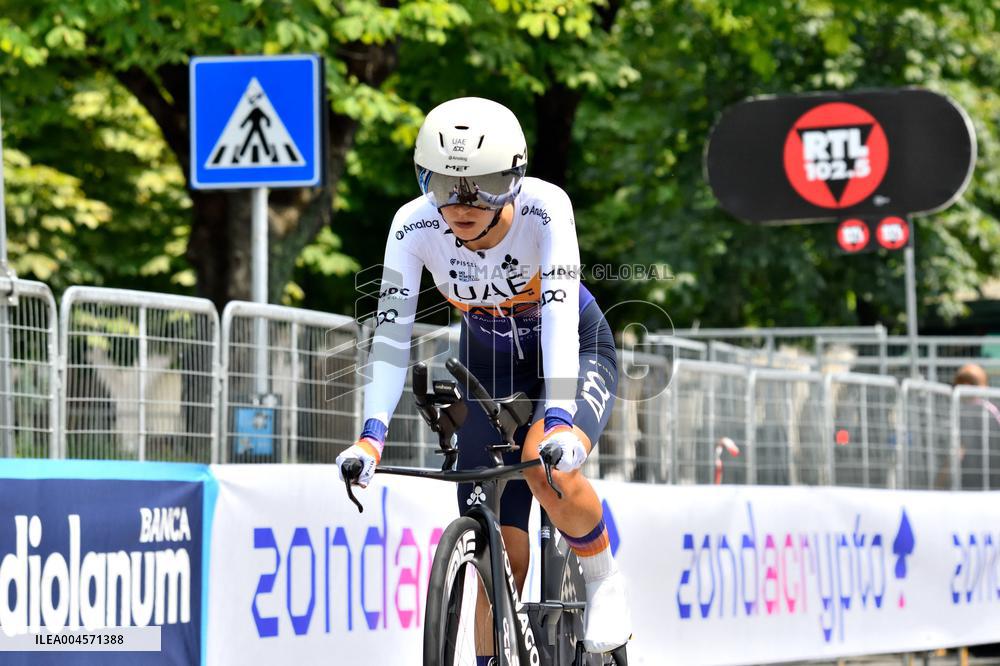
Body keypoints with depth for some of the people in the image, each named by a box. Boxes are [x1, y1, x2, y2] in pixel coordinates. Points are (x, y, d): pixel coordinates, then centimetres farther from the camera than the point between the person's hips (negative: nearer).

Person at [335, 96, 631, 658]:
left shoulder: (545, 208, -31)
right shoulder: (415, 227, -24)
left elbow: (559, 313, -41)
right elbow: (392, 333, -27)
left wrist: (558, 420, -54)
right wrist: (372, 435, -41)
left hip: (575, 351, -3)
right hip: (490, 367, 3)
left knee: (547, 466, -33)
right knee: (499, 554, -6)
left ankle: (604, 581, -6)